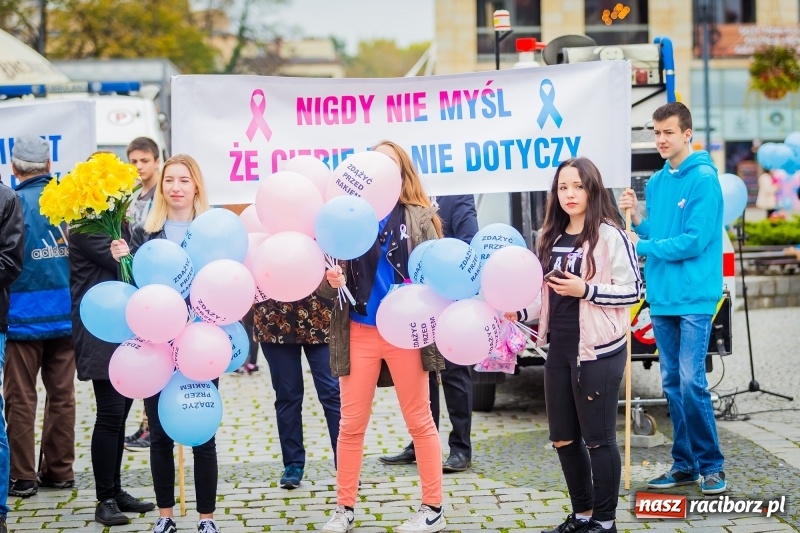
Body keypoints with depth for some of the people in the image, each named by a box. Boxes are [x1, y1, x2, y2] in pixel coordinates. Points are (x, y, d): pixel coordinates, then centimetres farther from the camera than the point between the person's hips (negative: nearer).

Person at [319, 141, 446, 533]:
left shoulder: (419, 216, 2)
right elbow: (330, 283, 4)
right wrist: (330, 280, -18)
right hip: (359, 332, 2)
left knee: (419, 420, 6)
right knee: (351, 423, 6)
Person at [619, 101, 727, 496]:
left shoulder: (703, 178, -10)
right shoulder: (656, 182, 13)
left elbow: (694, 241, -16)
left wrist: (641, 246, -10)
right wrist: (637, 218, -3)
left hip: (694, 297, -7)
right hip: (661, 297, 7)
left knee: (691, 382, -11)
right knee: (672, 383, 10)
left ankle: (711, 466, -2)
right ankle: (684, 464, 18)